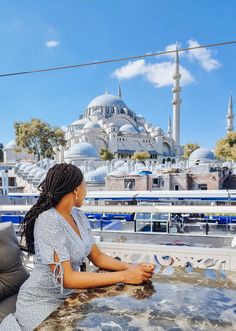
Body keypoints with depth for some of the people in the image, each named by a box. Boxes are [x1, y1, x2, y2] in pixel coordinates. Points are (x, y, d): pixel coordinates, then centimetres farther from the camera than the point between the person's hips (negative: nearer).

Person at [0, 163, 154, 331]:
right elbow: (66, 278, -27)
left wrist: (132, 268, -14)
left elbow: (97, 257, 2)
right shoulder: (49, 221, -24)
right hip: (42, 303, -7)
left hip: (69, 296, 7)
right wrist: (124, 276, -27)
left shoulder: (78, 215, -1)